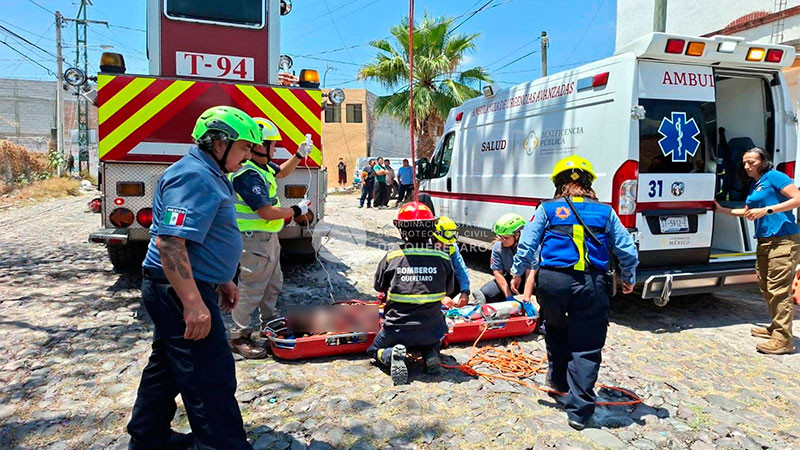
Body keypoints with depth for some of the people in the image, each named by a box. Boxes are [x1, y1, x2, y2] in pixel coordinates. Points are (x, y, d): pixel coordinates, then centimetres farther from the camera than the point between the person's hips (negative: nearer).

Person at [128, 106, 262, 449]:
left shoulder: (209, 175, 15)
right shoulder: (194, 177, -20)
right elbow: (169, 242, -29)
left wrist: (221, 281, 24)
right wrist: (193, 303, -31)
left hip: (174, 292, 11)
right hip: (182, 292, -11)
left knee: (167, 366, 23)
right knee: (211, 379, -5)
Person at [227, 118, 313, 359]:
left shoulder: (262, 165, 6)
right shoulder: (247, 174, -25)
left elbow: (282, 171, 28)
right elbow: (267, 212, -27)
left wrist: (299, 154, 14)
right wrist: (297, 210, -14)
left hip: (269, 237, 11)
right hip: (255, 239, -11)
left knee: (273, 283, 22)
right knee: (251, 288, -2)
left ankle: (269, 323, 39)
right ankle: (239, 337, 10)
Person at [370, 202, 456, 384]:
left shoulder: (391, 256, -9)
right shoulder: (442, 258, -8)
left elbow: (379, 287, 6)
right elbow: (449, 289, 8)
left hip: (397, 329, -2)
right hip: (431, 330, 2)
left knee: (375, 350, 27)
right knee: (434, 341, 38)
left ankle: (393, 355, -6)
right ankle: (431, 354, 4)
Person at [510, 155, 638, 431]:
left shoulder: (547, 209, 8)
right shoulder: (605, 212, 13)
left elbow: (527, 244, 2)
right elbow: (628, 250, 15)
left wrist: (518, 273, 15)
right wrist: (628, 279, 30)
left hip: (551, 281, 0)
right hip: (592, 284, 0)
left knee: (556, 328, 28)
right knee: (586, 348, 6)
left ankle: (558, 380, 40)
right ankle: (579, 410, 7)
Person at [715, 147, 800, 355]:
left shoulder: (774, 176, -6)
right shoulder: (754, 186, 19)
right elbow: (747, 212, 32)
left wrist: (766, 210, -21)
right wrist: (722, 210, 32)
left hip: (783, 240, -9)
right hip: (765, 241, 9)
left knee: (778, 289, -11)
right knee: (766, 287, 14)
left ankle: (783, 340, -8)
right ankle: (775, 328, 27)